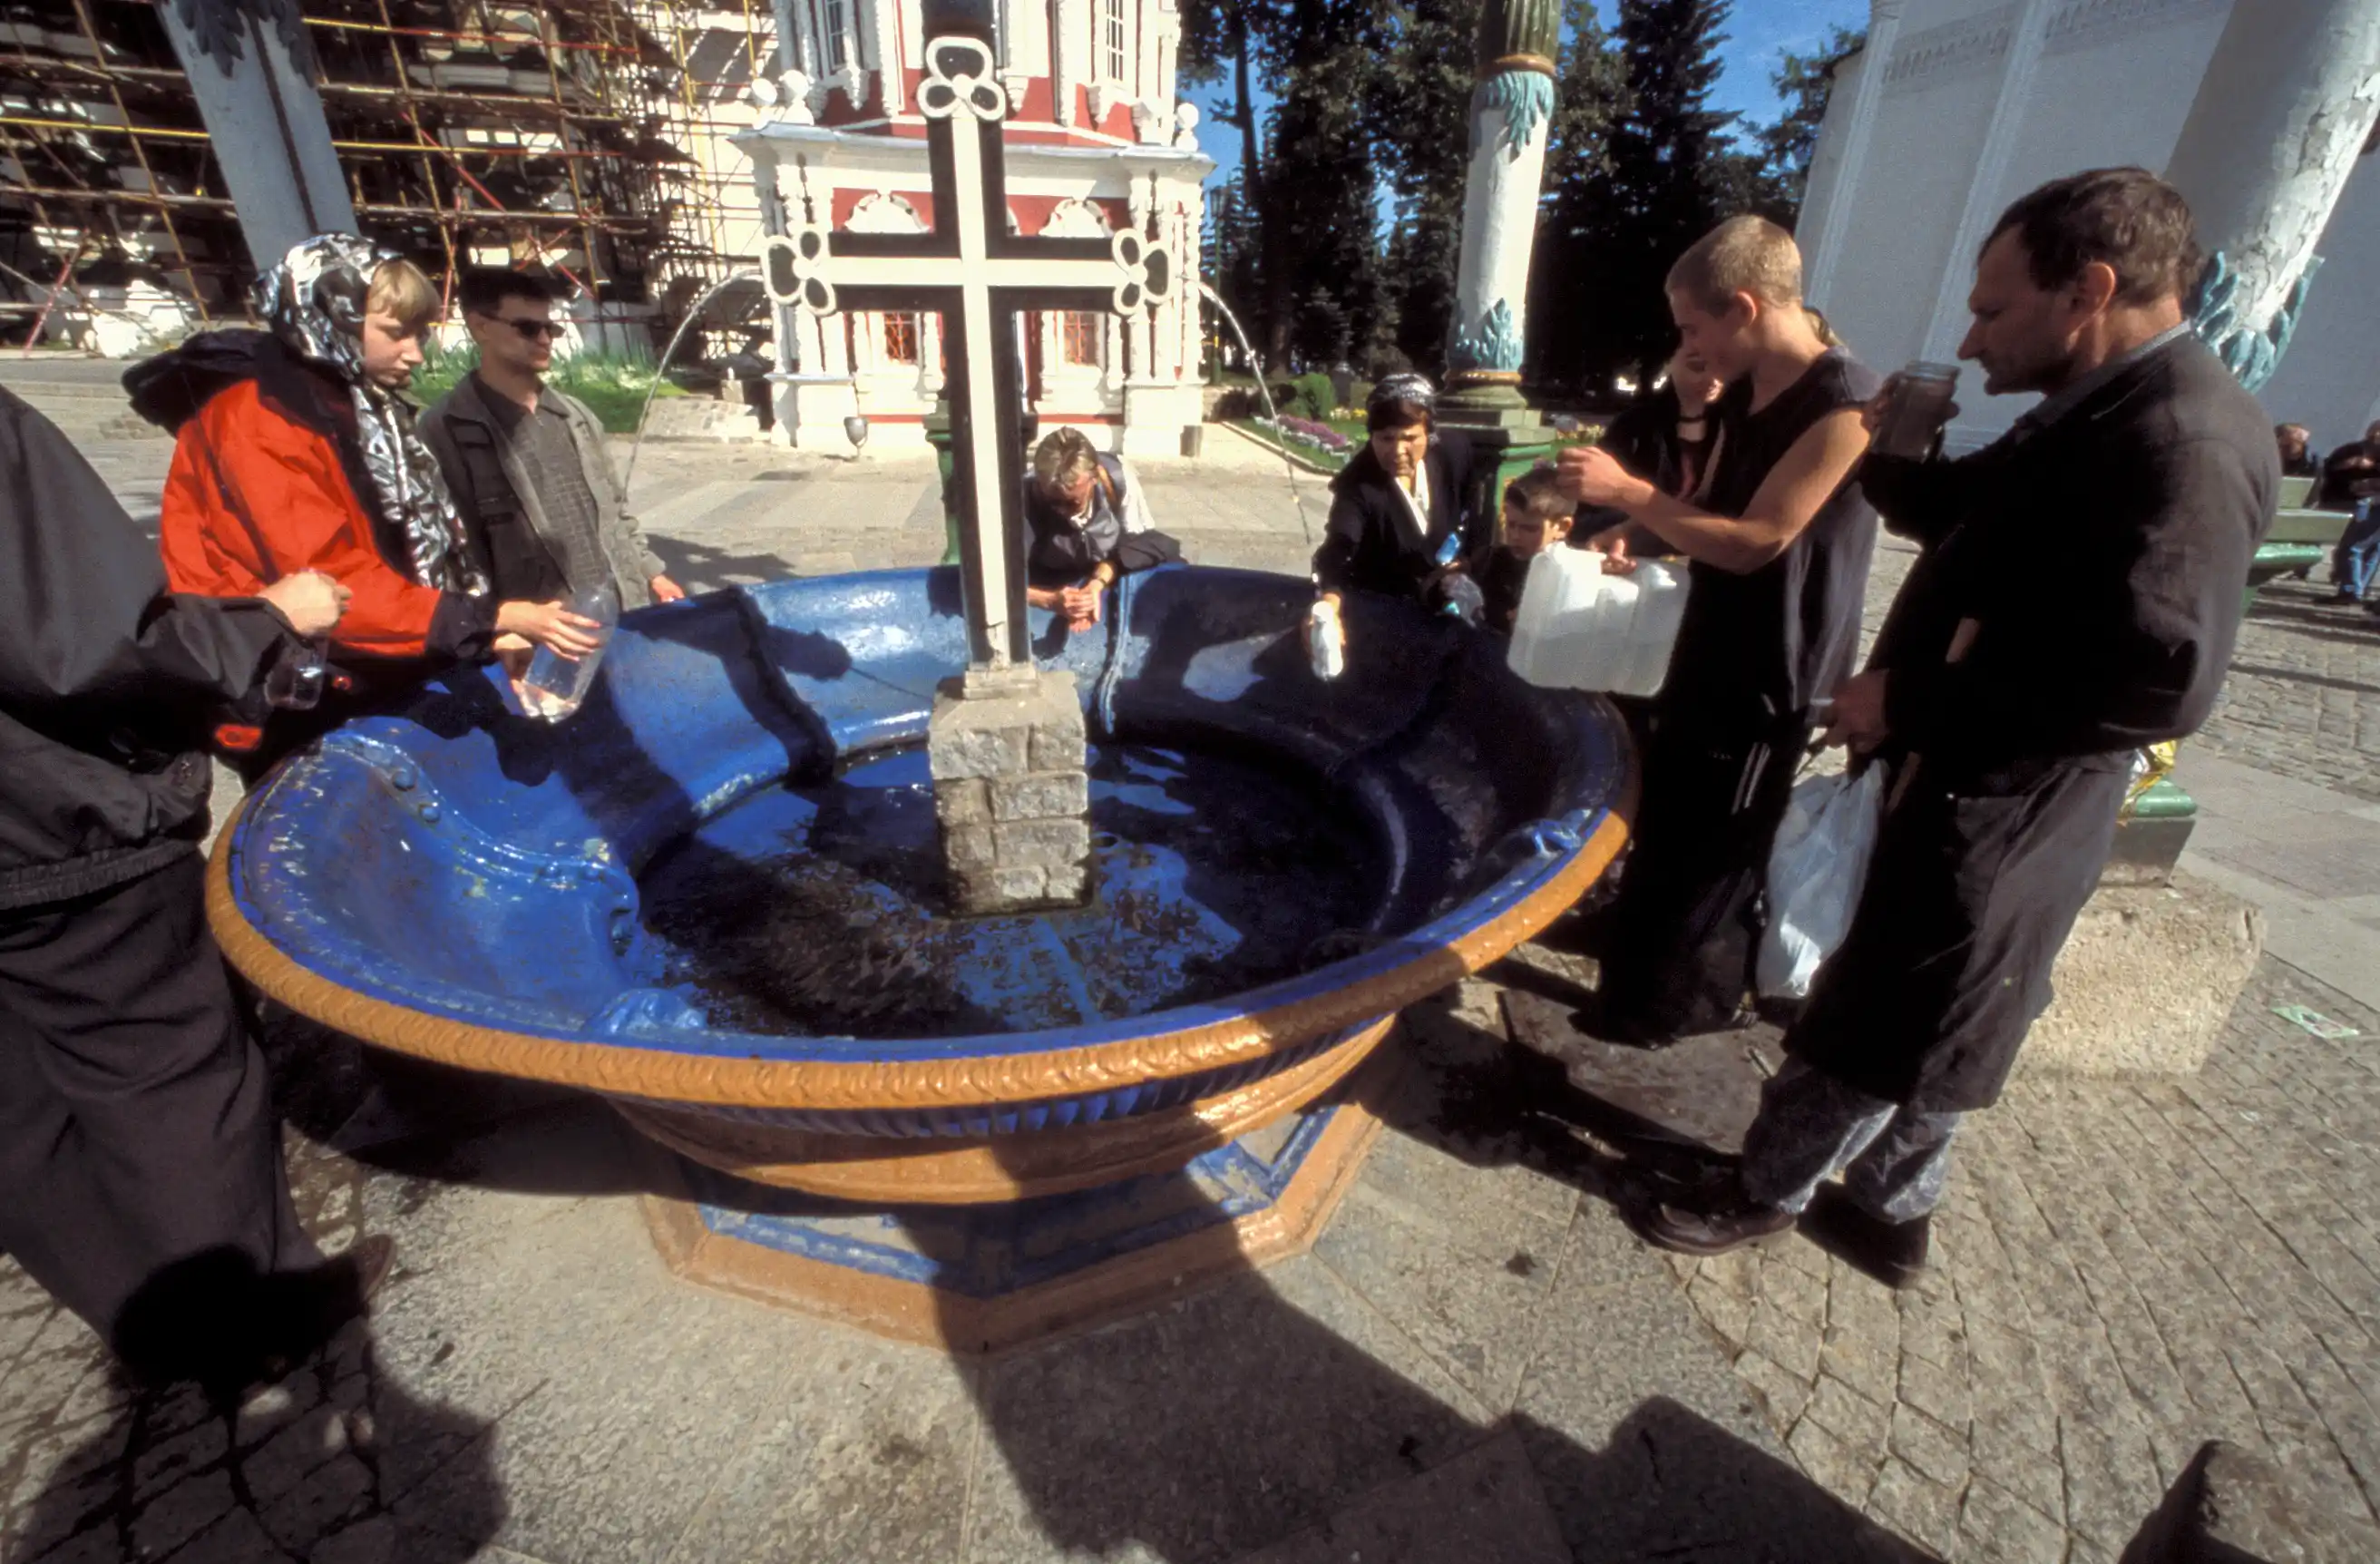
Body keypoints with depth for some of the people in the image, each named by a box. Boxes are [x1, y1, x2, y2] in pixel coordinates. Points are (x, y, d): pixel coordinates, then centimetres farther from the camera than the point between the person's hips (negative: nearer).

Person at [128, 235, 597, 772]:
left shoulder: (356, 409, 13)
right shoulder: (259, 417, -14)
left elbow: (421, 555, 12)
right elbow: (335, 587, -23)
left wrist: (488, 632, -2)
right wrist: (495, 619, -28)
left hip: (367, 688, 8)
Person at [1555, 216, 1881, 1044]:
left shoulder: (1843, 407, -21)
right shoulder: (1745, 398, 7)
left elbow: (1752, 541, -25)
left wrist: (1626, 490, -23)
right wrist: (1635, 535, -2)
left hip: (1770, 681, -9)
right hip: (1711, 656, 9)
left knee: (1711, 851, 3)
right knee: (1666, 823, 21)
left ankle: (1666, 1006, 20)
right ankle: (1638, 943, 41)